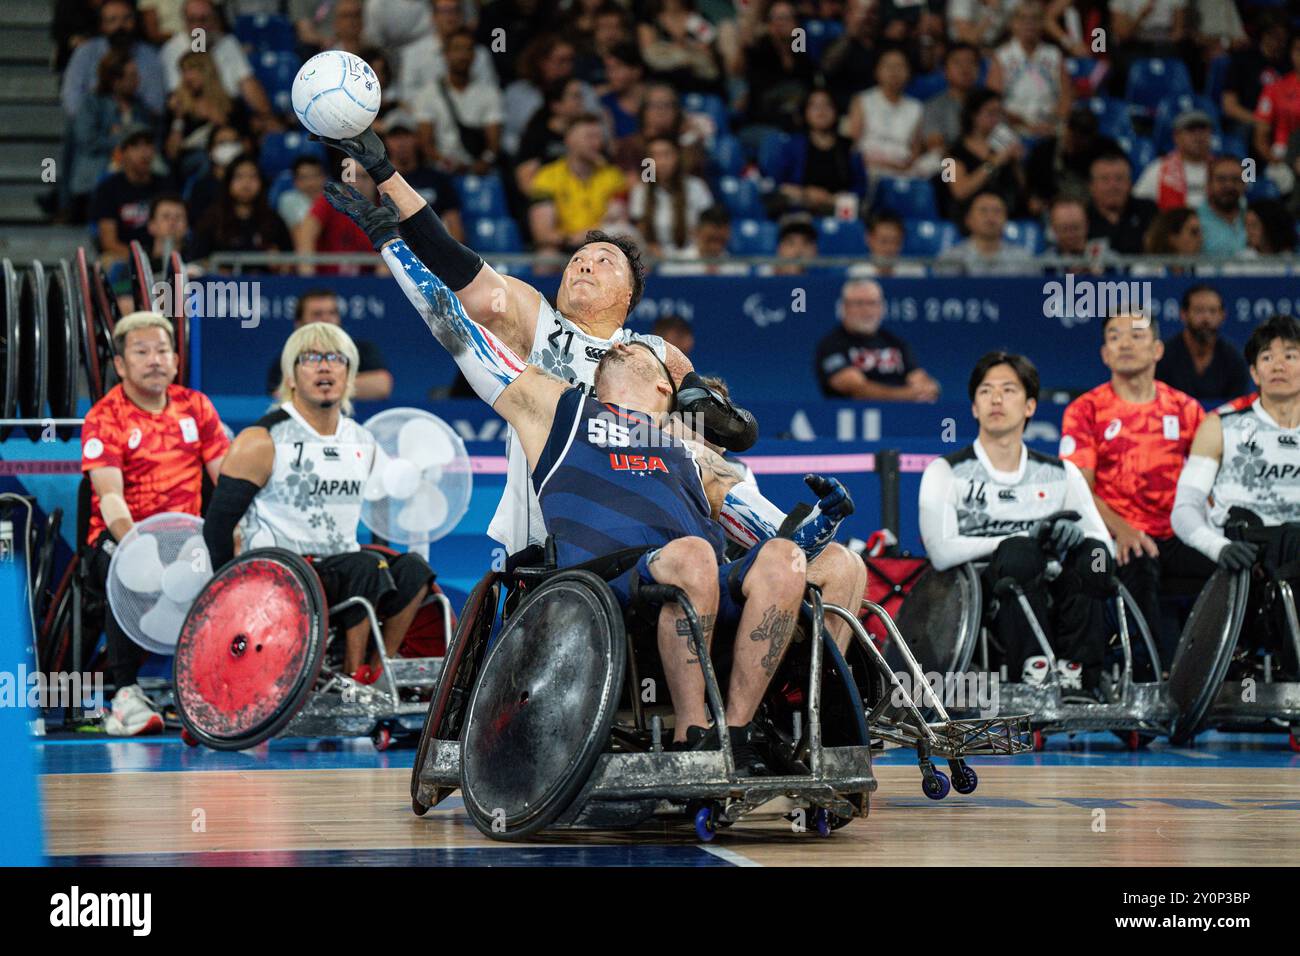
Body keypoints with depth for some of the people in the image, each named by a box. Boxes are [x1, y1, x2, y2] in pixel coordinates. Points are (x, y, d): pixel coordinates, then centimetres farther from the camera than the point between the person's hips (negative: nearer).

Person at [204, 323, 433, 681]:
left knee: (411, 569, -18)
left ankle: (377, 673, -13)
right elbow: (218, 524, -5)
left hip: (342, 565, 7)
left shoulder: (364, 444, 13)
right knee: (367, 567, -30)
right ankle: (351, 678, -22)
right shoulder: (262, 443, -6)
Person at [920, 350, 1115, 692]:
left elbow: (1105, 542, 9)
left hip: (1050, 606, 4)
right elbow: (940, 553, -11)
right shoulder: (946, 472, 5)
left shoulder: (1060, 474, 17)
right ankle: (1031, 666, -34)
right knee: (1020, 553, -32)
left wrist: (1075, 536, -16)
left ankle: (1074, 673, -25)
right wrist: (1026, 537, -17)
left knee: (1093, 553, -24)